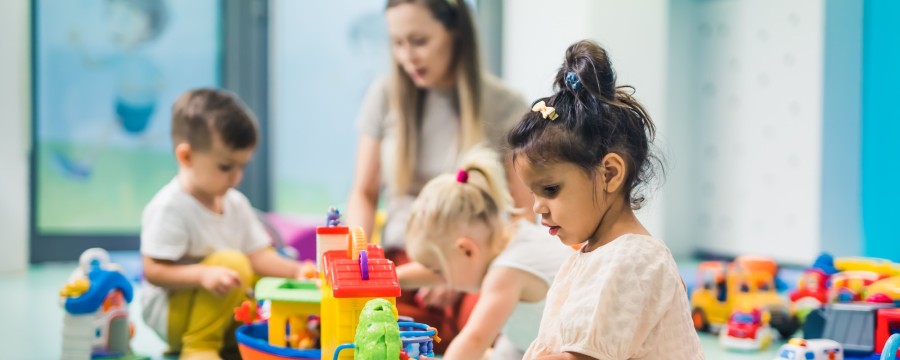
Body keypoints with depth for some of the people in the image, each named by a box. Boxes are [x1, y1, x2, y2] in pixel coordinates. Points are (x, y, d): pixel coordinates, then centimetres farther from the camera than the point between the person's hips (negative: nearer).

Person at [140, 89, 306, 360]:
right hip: (171, 312, -8)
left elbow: (258, 256, 3)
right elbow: (153, 271, -22)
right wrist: (204, 274, -36)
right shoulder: (169, 207, -19)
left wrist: (294, 270, -15)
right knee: (233, 261, -28)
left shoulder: (235, 203, 6)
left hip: (225, 313, 8)